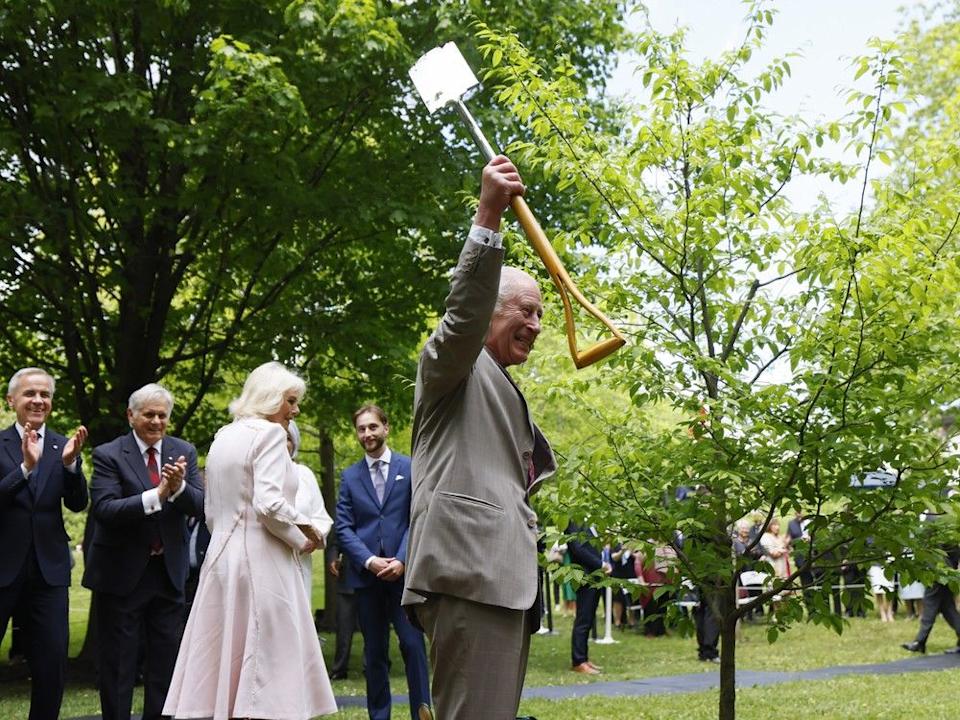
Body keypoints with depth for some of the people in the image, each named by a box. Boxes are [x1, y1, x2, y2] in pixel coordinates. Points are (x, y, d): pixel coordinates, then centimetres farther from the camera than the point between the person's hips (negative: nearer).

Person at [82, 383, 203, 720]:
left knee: (166, 660, 12)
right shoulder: (108, 455, -9)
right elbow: (103, 509, -21)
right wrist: (157, 494, -31)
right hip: (122, 573, -4)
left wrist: (179, 487, -26)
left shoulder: (184, 452, 4)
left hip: (169, 571, 4)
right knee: (118, 663, 5)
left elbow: (200, 505, -5)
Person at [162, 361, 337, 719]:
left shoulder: (222, 437, 16)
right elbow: (268, 504, -20)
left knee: (226, 664, 8)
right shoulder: (268, 434, -8)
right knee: (266, 669, -6)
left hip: (222, 556, 8)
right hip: (261, 560, -8)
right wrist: (301, 540, -5)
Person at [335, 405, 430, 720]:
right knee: (374, 651, 7)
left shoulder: (410, 468, 4)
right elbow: (343, 528, 4)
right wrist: (369, 561, -10)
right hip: (365, 574, 2)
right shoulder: (350, 476, 9)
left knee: (413, 644, -7)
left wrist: (402, 560, -12)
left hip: (403, 571, -2)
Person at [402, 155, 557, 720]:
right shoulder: (451, 362, 5)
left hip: (506, 577, 10)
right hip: (471, 573, -10)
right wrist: (488, 215, -28)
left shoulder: (508, 393, 31)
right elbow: (464, 312, -18)